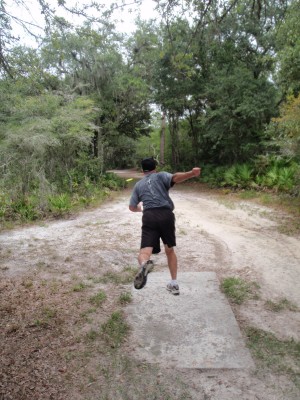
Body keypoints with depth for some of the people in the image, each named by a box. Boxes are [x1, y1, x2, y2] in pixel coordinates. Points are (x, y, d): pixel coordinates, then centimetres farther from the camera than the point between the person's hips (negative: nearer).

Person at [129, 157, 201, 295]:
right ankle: (174, 284, 24)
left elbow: (132, 207, 29)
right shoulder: (161, 175, 17)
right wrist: (191, 174, -24)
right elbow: (175, 177, -7)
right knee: (170, 250, 19)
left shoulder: (138, 185, 25)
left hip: (149, 217, 0)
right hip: (166, 215, 0)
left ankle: (144, 264, -47)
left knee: (145, 252, -9)